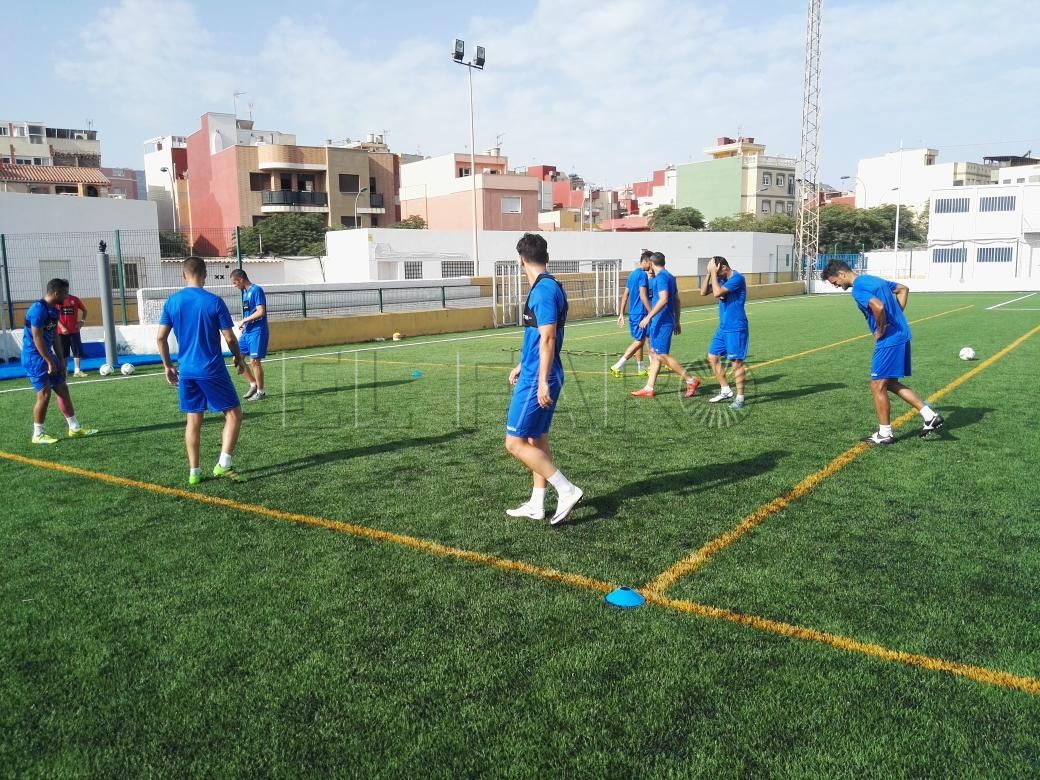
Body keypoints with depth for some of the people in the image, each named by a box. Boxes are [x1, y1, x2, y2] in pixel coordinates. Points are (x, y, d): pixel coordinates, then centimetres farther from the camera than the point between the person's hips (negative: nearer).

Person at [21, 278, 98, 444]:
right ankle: (38, 434, 3)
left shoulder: (54, 309, 9)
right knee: (44, 394, -8)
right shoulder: (38, 309, -20)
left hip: (47, 355, 9)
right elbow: (37, 338, -22)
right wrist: (50, 362, -19)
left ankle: (75, 428, 17)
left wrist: (61, 360, 12)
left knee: (63, 389, 10)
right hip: (34, 357, -9)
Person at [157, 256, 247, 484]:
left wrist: (168, 366, 15)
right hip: (212, 370, -5)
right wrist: (239, 358, 10)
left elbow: (161, 338, 3)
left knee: (193, 421, 12)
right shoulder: (214, 302, -9)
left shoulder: (172, 301, 3)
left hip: (186, 370, 5)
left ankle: (194, 472, 15)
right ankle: (223, 464, -4)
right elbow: (229, 338, -7)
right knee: (233, 414, 6)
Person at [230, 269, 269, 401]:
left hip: (257, 331, -9)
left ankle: (260, 392, 7)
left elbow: (261, 312, -20)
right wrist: (244, 324, 8)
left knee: (254, 360, -5)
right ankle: (253, 384, 20)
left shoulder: (256, 290, -13)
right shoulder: (245, 291, 14)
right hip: (247, 331, 9)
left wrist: (244, 320, -14)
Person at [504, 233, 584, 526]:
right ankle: (536, 505, 23)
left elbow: (547, 339, -22)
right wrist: (522, 366, 30)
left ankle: (567, 491, -2)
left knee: (515, 443, -5)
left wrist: (542, 380, -23)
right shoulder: (549, 287, 13)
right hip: (535, 375, 10)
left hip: (536, 381, -10)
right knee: (537, 439, 15)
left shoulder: (543, 290, -17)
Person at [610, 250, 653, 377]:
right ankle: (617, 367, -10)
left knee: (640, 340, 16)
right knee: (639, 341, -5)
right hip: (640, 313, -9)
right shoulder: (643, 274, -13)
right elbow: (643, 295, -21)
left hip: (633, 313, 9)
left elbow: (625, 295, 15)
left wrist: (622, 313, 17)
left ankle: (640, 368, 22)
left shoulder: (632, 274, 14)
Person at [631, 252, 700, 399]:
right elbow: (677, 301, 19)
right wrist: (677, 321, 24)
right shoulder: (670, 276, 16)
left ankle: (691, 380, -3)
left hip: (661, 323, -10)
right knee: (654, 354, 10)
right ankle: (648, 389, 12)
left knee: (662, 355, -8)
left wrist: (649, 316, -26)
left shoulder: (661, 277, -14)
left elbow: (663, 299, -26)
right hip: (662, 322, 10)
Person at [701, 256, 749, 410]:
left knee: (736, 362, -4)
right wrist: (708, 273, -4)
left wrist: (713, 273, -18)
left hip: (736, 329, -9)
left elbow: (717, 293, -26)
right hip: (723, 328, 9)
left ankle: (740, 398, 6)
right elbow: (704, 292, 6)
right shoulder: (721, 279, 9)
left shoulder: (737, 278, -17)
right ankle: (726, 391, 22)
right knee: (712, 357, 11)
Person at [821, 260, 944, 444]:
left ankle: (884, 434, 10)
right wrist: (896, 316, 17)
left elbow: (878, 307, -31)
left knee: (878, 386, 1)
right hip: (901, 335, 10)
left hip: (889, 340, -10)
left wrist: (880, 331, -15)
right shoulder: (873, 279, 16)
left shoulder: (858, 288, -14)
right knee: (890, 383, 18)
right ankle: (930, 415, 15)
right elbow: (903, 289, 26)